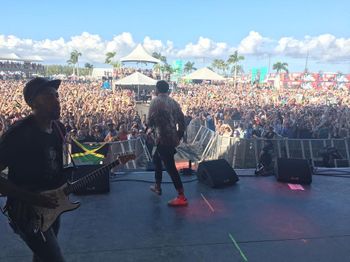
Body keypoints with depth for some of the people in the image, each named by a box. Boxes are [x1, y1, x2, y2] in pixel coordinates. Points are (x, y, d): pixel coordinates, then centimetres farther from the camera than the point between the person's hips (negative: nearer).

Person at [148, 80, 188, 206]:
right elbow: (182, 120, 8)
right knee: (156, 158, 26)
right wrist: (179, 136, 15)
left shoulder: (155, 101, -8)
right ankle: (157, 186, 34)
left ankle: (182, 197, -5)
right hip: (172, 138, 8)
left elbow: (150, 121, -11)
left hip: (163, 138, -8)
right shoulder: (173, 102, 10)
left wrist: (151, 126, 12)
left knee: (170, 167, -6)